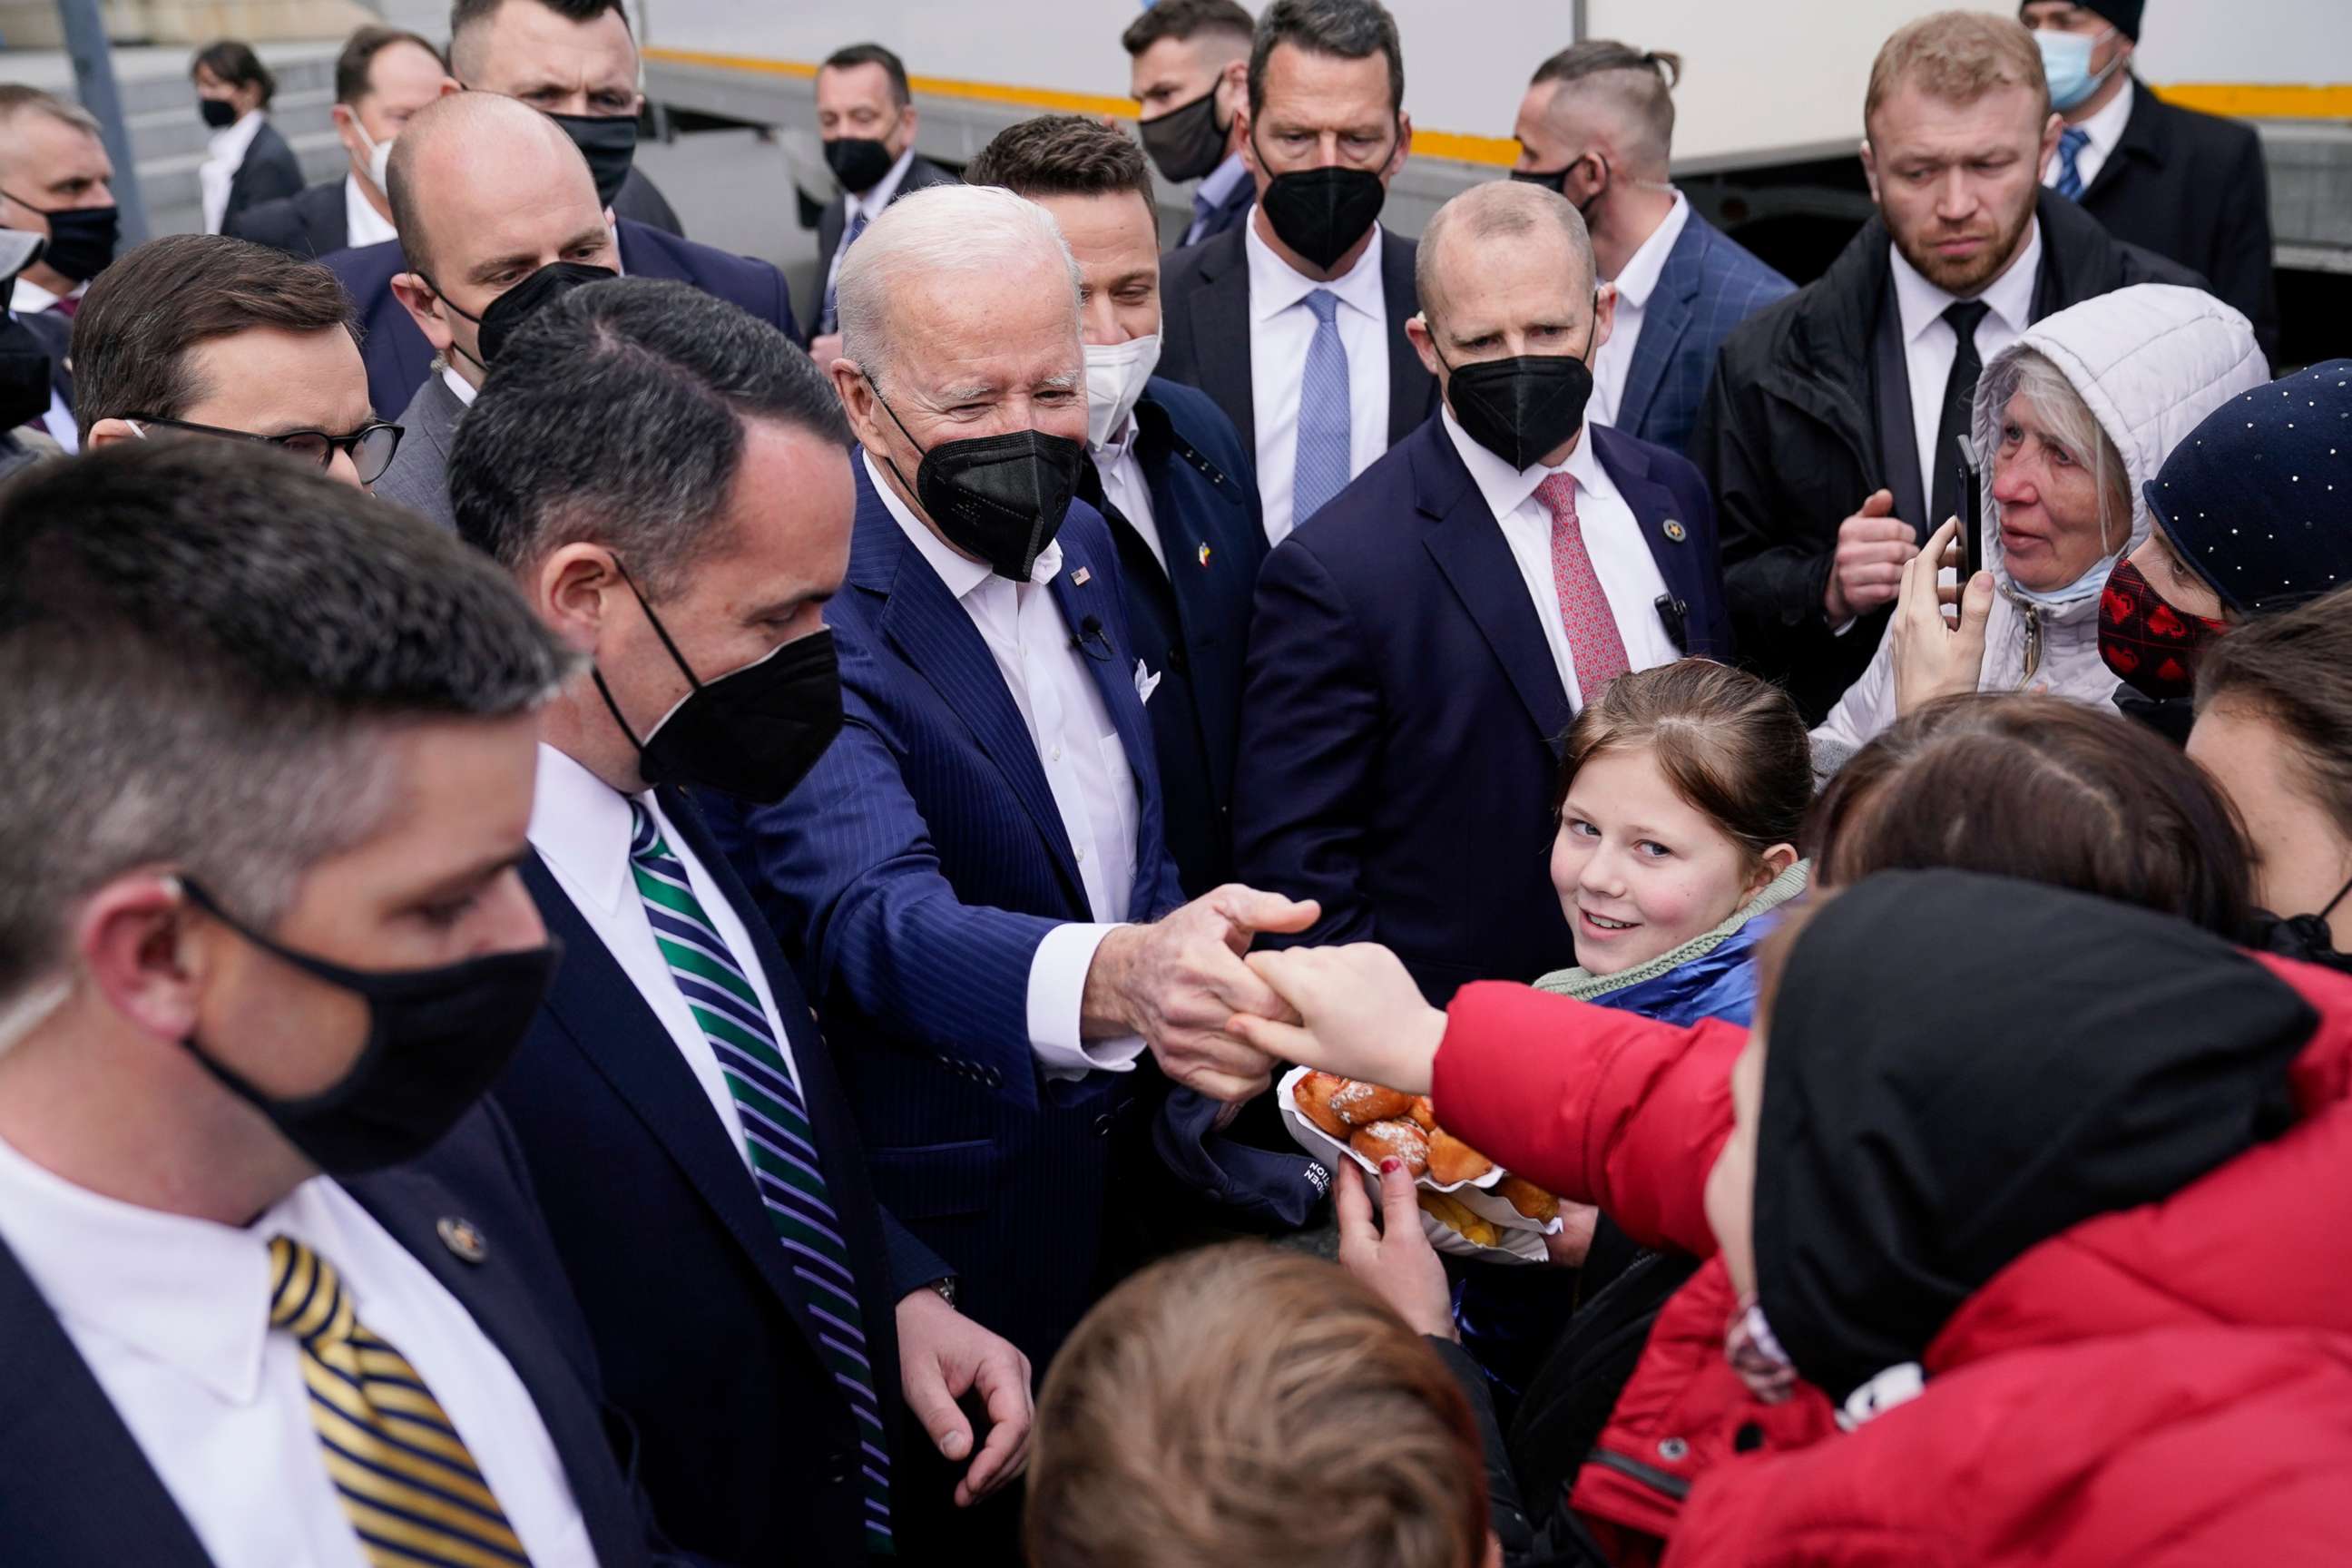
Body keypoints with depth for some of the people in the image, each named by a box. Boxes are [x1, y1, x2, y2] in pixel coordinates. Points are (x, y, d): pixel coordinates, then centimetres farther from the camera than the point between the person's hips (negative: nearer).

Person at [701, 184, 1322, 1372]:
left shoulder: (1080, 543, 4)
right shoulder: (806, 607, -22)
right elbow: (869, 917, -36)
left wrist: (1202, 1007, 0)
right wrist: (1121, 977, -54)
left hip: (1138, 1176, 7)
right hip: (945, 1235, -7)